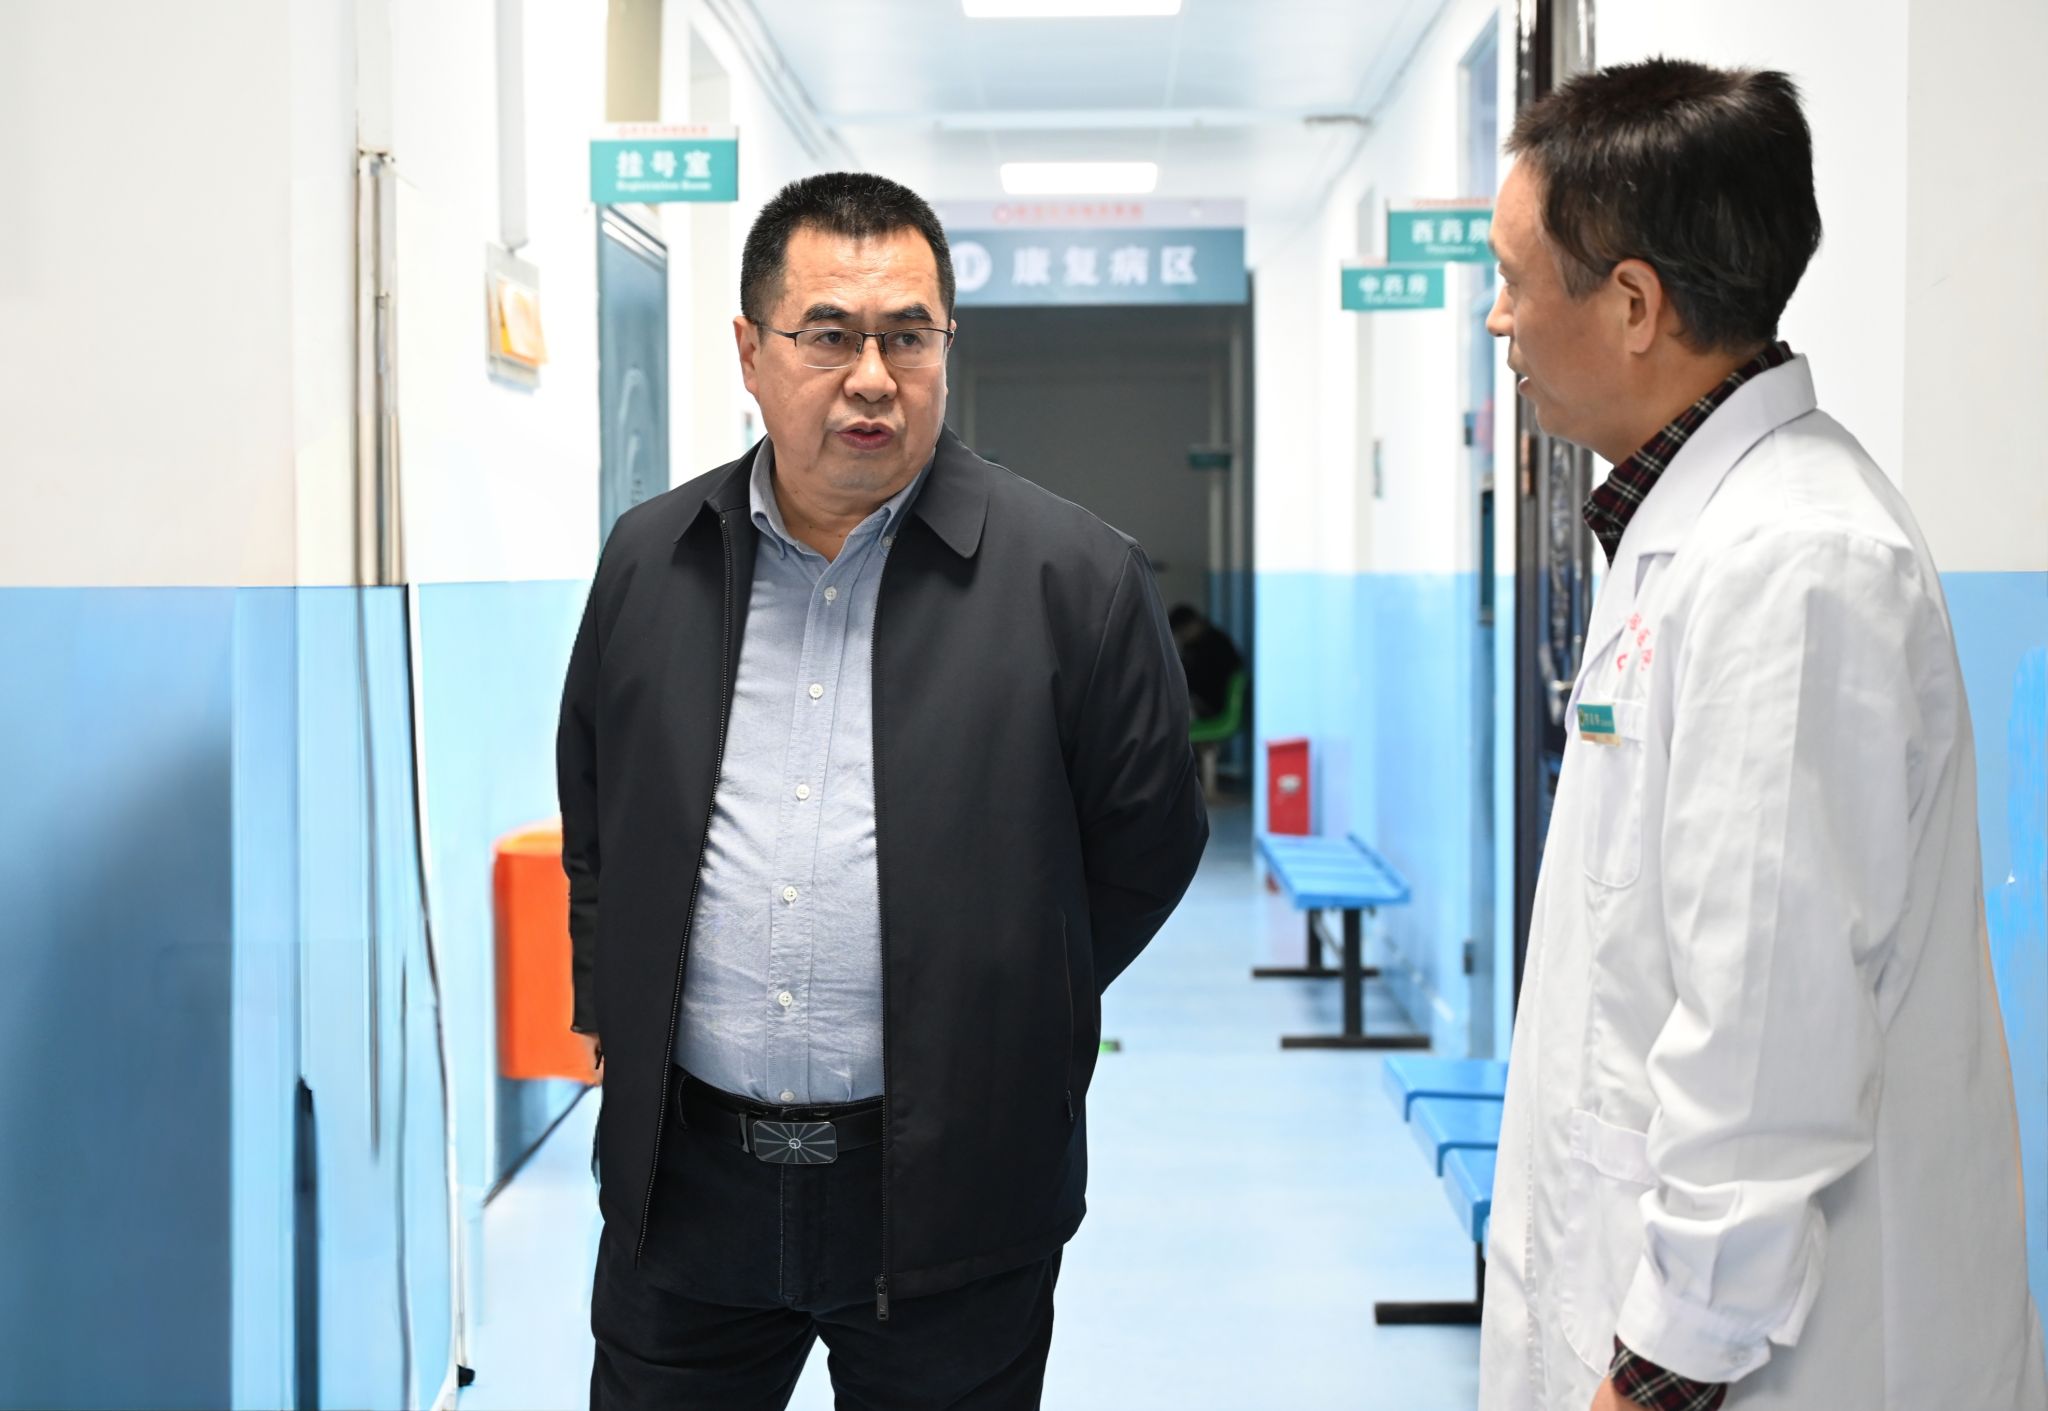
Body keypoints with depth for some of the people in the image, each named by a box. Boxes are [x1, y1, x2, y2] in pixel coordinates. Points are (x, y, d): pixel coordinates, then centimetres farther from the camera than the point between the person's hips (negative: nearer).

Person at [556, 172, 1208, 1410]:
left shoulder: (1073, 576, -6)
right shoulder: (649, 561, 6)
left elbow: (1148, 843, 1)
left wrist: (995, 1024, 3)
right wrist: (622, 1027, 10)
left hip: (947, 1188, -2)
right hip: (685, 1175, 3)